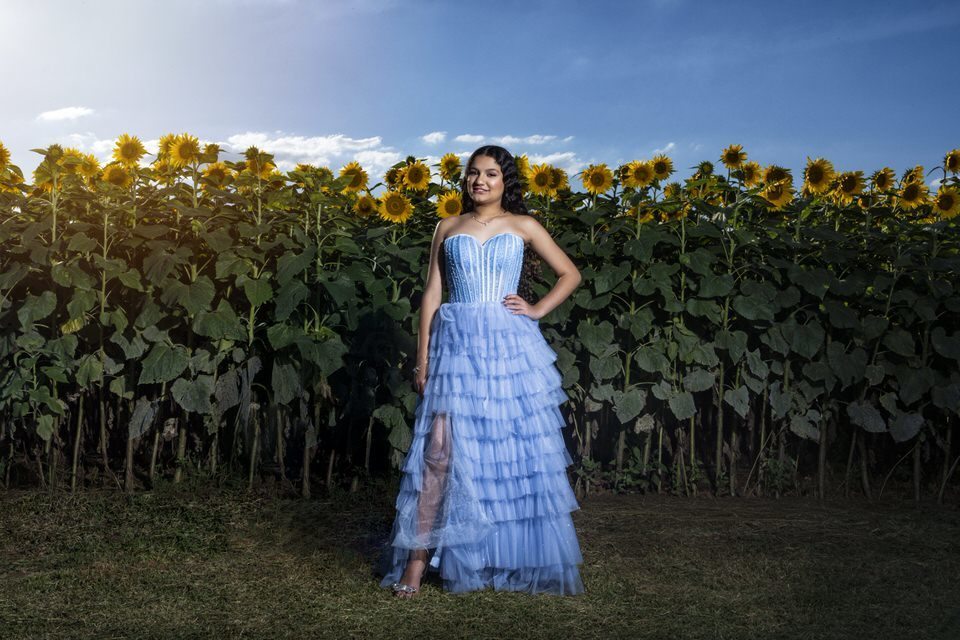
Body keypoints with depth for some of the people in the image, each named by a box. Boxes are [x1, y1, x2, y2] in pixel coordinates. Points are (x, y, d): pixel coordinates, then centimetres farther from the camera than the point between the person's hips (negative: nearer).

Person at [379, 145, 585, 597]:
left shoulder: (523, 226, 9)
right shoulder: (447, 228, 11)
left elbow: (570, 274, 14)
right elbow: (432, 293, 8)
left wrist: (538, 310, 0)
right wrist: (422, 357, 1)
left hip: (510, 345, 0)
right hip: (456, 343, 0)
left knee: (518, 450, 4)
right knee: (441, 449, -6)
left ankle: (524, 559, 17)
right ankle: (417, 559, -1)